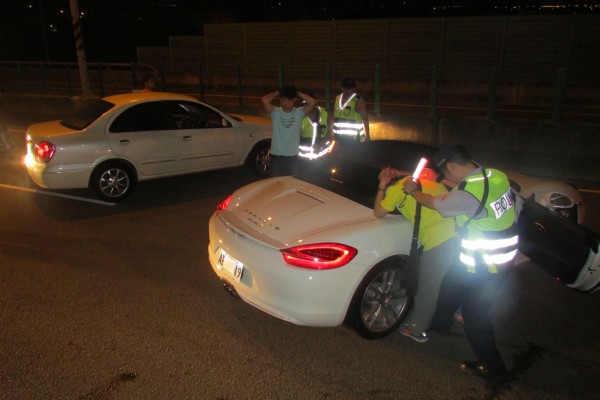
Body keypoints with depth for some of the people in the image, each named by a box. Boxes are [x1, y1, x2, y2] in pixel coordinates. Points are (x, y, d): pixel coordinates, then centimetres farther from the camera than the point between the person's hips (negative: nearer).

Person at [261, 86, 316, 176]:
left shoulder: (299, 113, -1)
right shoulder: (275, 112, -4)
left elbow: (312, 102, -16)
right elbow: (264, 100, -20)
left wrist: (298, 93, -7)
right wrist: (278, 92, -7)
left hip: (293, 156, 1)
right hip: (276, 155, -1)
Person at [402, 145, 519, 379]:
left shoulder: (468, 194, -29)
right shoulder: (494, 175, -6)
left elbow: (435, 203, -11)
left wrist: (413, 191, 6)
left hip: (485, 265, -9)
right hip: (503, 253, 9)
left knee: (475, 314, 9)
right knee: (452, 285, 27)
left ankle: (491, 365, 27)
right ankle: (440, 323, 50)